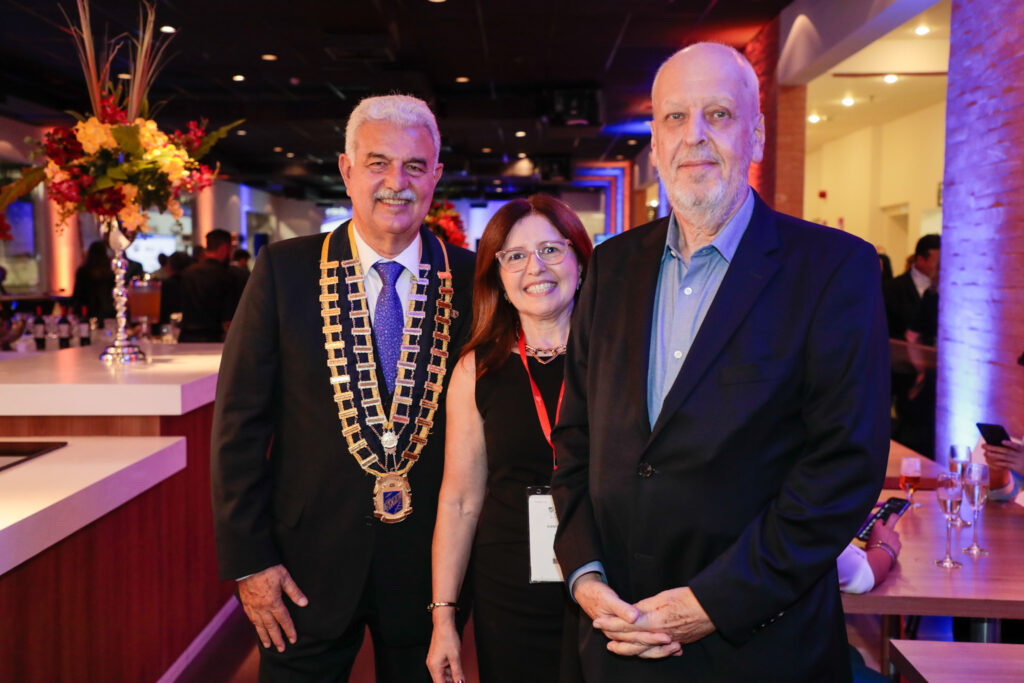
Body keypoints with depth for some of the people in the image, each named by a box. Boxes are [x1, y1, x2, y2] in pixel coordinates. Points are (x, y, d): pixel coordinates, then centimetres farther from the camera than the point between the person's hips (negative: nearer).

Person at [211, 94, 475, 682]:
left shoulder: (471, 280, -4)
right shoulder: (284, 269, -5)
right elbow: (240, 422, -5)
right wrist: (248, 560, -7)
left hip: (430, 563, 1)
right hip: (309, 565, -1)